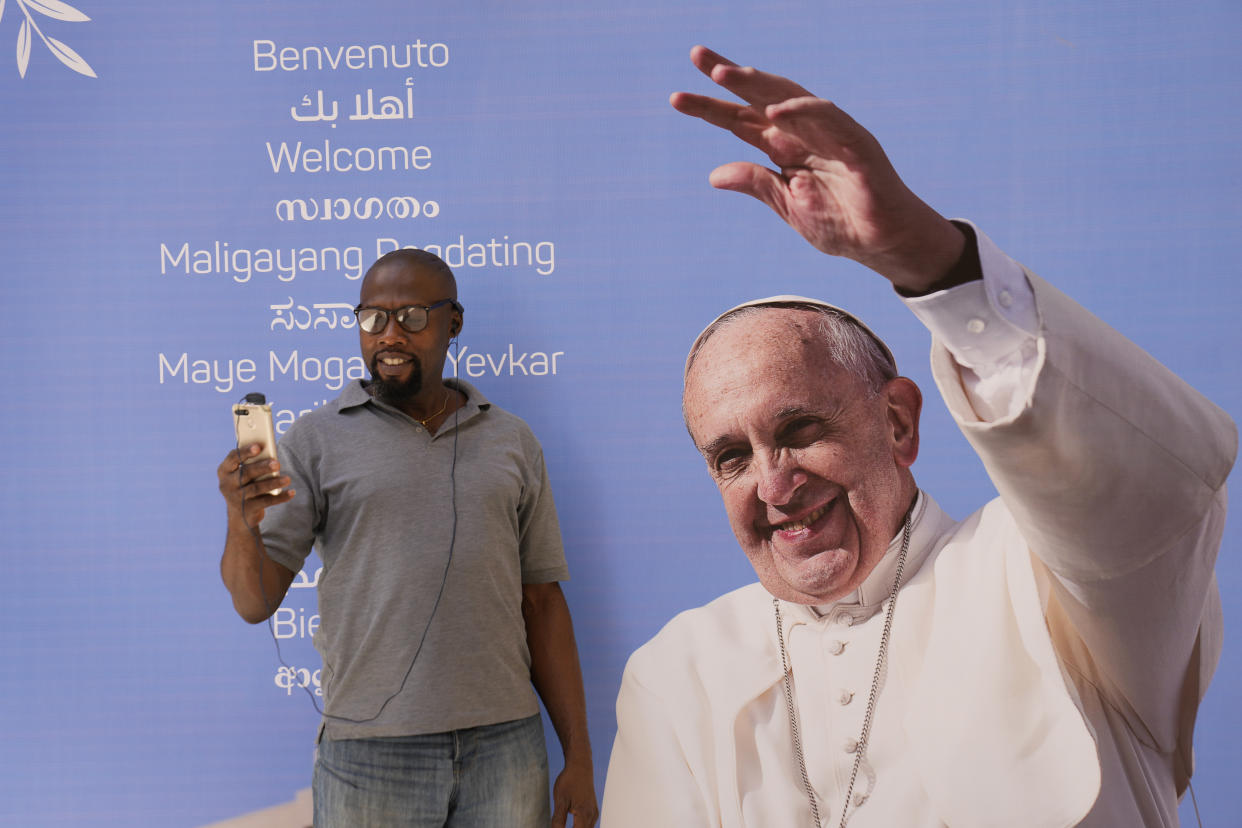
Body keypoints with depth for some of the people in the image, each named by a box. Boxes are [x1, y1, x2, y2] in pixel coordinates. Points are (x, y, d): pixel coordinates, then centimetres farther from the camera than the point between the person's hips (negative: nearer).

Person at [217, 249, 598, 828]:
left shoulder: (513, 442, 10)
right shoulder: (317, 439, 3)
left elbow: (541, 601, 10)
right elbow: (256, 602, -2)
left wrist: (579, 757, 6)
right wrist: (242, 524, -24)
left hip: (507, 744, 2)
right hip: (369, 753, -2)